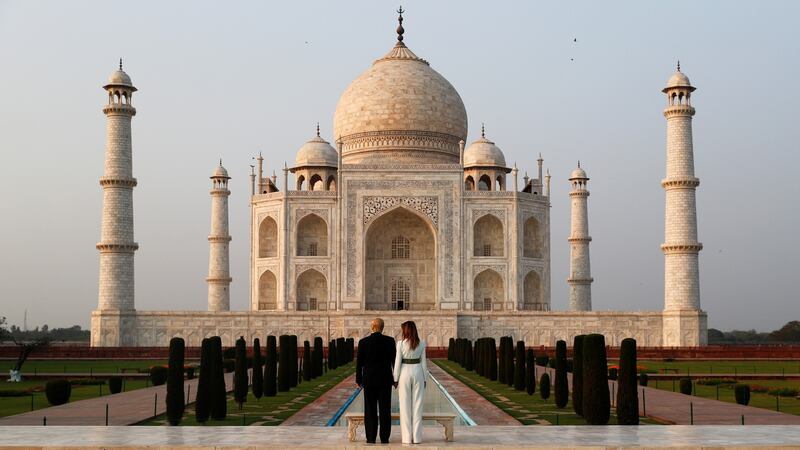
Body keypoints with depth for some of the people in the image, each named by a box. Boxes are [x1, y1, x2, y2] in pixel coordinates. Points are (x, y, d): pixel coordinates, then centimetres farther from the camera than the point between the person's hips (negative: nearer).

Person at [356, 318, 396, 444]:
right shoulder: (390, 341, -4)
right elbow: (395, 360, -1)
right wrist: (396, 379, 8)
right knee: (385, 410, 4)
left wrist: (358, 380, 8)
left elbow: (359, 362, -2)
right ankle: (384, 438, 4)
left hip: (369, 379, 0)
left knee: (370, 410, 4)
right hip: (385, 379, 0)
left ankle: (371, 438, 3)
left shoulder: (363, 342, -5)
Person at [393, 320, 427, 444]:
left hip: (405, 372, -2)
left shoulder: (401, 343, -9)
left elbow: (397, 362, -7)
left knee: (405, 406, 3)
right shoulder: (421, 343, -1)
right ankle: (416, 437, 4)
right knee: (417, 405, 5)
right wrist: (424, 378, 10)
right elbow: (423, 362, 2)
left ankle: (407, 437, 2)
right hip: (418, 372, 2)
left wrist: (395, 379, 1)